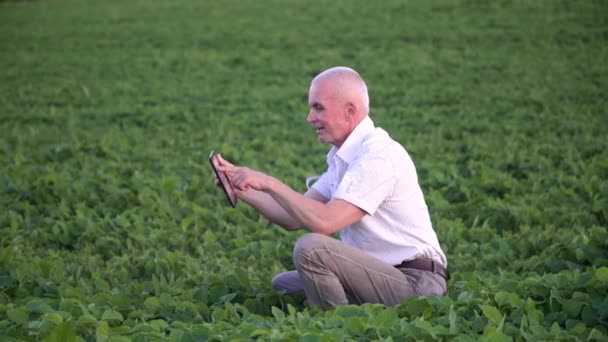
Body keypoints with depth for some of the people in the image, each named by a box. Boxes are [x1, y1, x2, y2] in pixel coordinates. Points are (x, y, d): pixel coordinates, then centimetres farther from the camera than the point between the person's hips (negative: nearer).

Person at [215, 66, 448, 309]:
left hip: (415, 283, -10)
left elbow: (325, 222, -28)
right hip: (381, 272, 10)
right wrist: (242, 188, 0)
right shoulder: (344, 155, 12)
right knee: (283, 284, 17)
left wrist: (269, 183, -21)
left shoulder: (378, 154, -19)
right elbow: (294, 218, 10)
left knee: (312, 248, -25)